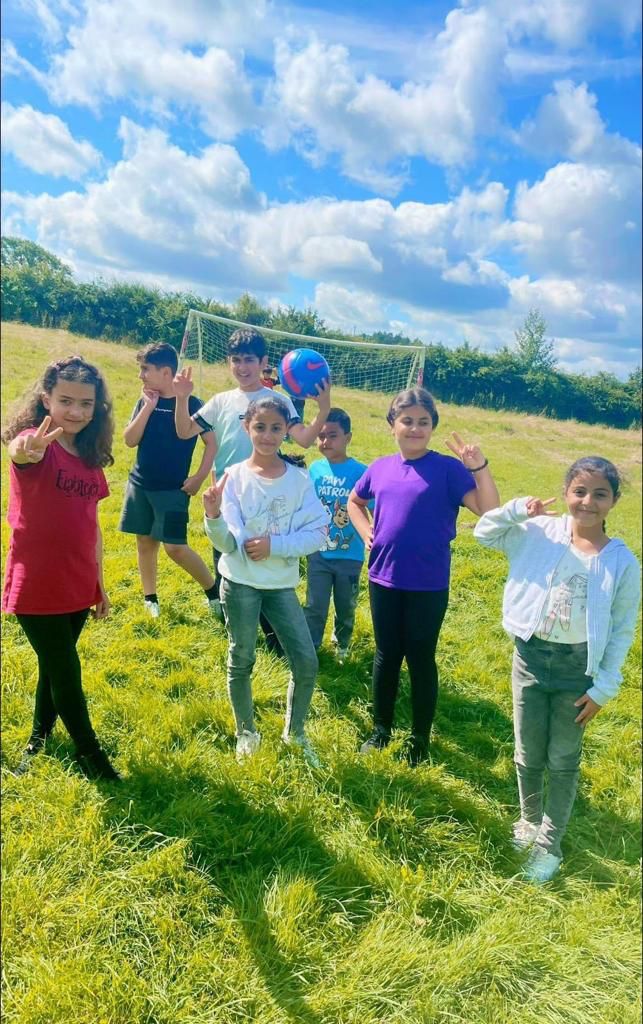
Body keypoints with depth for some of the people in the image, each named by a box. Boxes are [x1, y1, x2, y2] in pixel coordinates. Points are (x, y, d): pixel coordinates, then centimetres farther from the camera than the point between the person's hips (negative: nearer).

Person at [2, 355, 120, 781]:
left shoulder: (91, 457, 4)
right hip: (36, 587, -6)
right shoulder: (35, 443, -14)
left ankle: (40, 735, 44)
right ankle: (89, 751, 25)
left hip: (77, 586, 6)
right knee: (66, 671, 5)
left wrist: (99, 582, 13)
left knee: (55, 666, 21)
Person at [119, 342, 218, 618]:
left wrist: (199, 478, -12)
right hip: (139, 483, 5)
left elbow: (211, 442, -6)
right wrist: (148, 407, -12)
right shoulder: (146, 401, 4)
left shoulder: (191, 403, -9)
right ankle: (150, 598, 26)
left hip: (173, 488, -5)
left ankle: (213, 589, 11)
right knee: (145, 541, 11)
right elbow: (130, 440, -3)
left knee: (175, 547, -9)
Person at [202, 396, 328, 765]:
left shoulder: (300, 478, -4)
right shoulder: (234, 477, -9)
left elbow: (317, 534, -7)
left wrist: (275, 545, -18)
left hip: (282, 584, 2)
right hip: (241, 583, -1)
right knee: (241, 661, 12)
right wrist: (214, 516, -32)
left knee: (307, 662, 2)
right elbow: (226, 543, -13)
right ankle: (247, 731, 36)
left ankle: (295, 731, 28)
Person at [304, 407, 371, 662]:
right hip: (319, 553, 1)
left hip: (349, 555, -1)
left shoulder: (361, 472, -14)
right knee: (315, 607, 6)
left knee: (346, 607, 17)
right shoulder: (315, 469, -4)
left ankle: (341, 646, 41)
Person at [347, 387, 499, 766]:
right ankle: (381, 728, 34)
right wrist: (367, 533, 8)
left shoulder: (448, 468, -9)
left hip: (428, 585, -4)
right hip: (384, 579, 4)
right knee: (387, 655, 16)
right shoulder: (380, 467, 4)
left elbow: (489, 511, -18)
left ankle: (420, 739, 27)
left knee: (421, 658, 9)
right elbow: (354, 501, 23)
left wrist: (480, 467, -30)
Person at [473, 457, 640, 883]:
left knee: (563, 760, 12)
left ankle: (549, 844, 30)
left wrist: (603, 687, -4)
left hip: (577, 666, -1)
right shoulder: (541, 532, -7)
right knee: (529, 755, 15)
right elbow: (484, 532, 1)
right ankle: (530, 822, 41)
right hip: (531, 656, 1)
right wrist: (519, 509, -16)